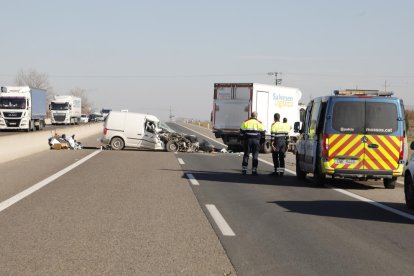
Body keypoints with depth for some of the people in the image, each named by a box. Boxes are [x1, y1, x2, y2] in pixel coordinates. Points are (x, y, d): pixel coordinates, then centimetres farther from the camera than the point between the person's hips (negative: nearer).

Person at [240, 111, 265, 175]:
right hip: (256, 141, 0)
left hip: (247, 140, 0)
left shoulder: (246, 122, 3)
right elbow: (262, 133, 6)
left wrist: (242, 140, 12)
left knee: (246, 154, 7)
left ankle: (244, 169, 3)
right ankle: (254, 169, 2)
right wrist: (261, 140, 17)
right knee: (255, 155, 5)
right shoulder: (259, 123, 4)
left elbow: (242, 132, 3)